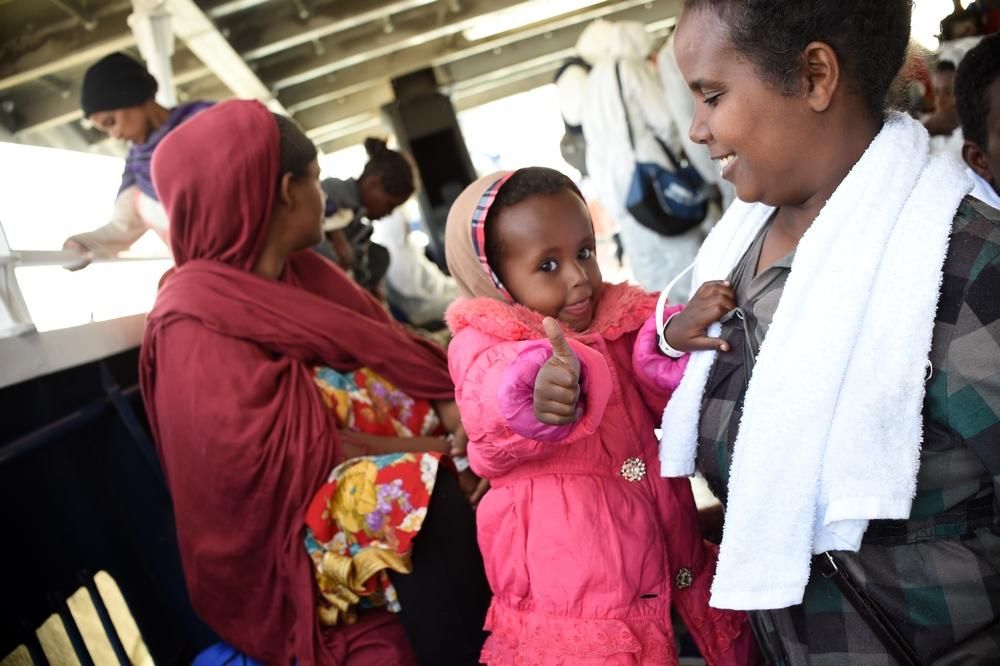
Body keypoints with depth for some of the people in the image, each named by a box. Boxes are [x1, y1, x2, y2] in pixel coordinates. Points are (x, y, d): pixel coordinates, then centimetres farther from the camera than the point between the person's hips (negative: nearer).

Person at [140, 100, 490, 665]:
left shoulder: (305, 273, 10)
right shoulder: (196, 321, -14)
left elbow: (393, 355, 4)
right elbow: (298, 453, -20)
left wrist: (463, 415, -14)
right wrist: (434, 446, -19)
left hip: (382, 466, 8)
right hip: (294, 530, -8)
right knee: (433, 503, -29)